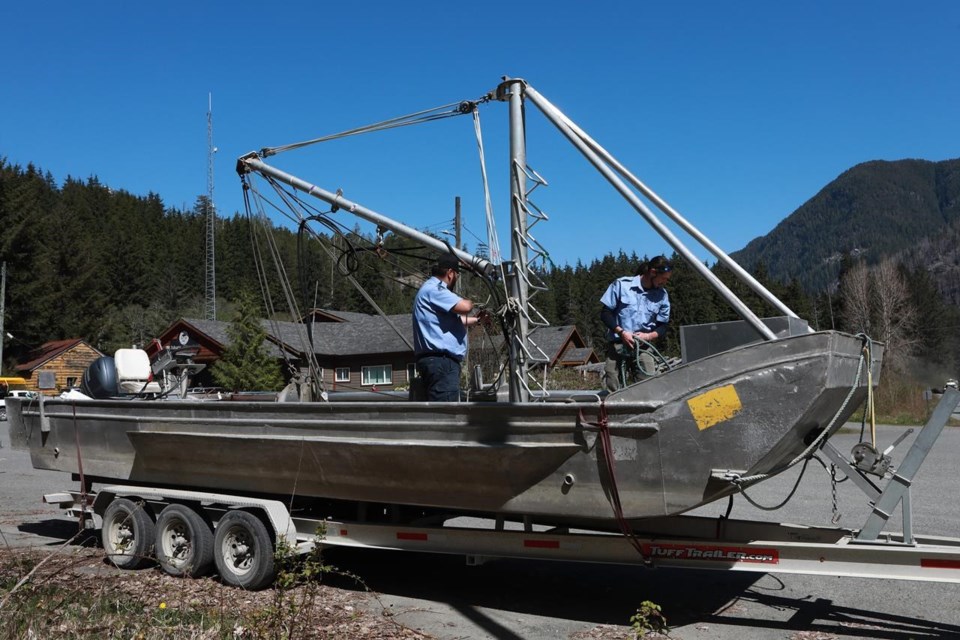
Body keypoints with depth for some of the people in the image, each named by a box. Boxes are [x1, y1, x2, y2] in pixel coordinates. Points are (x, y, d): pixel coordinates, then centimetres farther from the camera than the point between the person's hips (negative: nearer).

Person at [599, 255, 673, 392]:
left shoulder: (662, 295, 5)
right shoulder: (621, 284, -3)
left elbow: (663, 326, 10)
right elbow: (605, 313, -2)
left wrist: (649, 336, -11)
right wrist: (621, 332, -15)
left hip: (643, 348, 2)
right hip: (617, 344, -2)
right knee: (611, 389, -4)